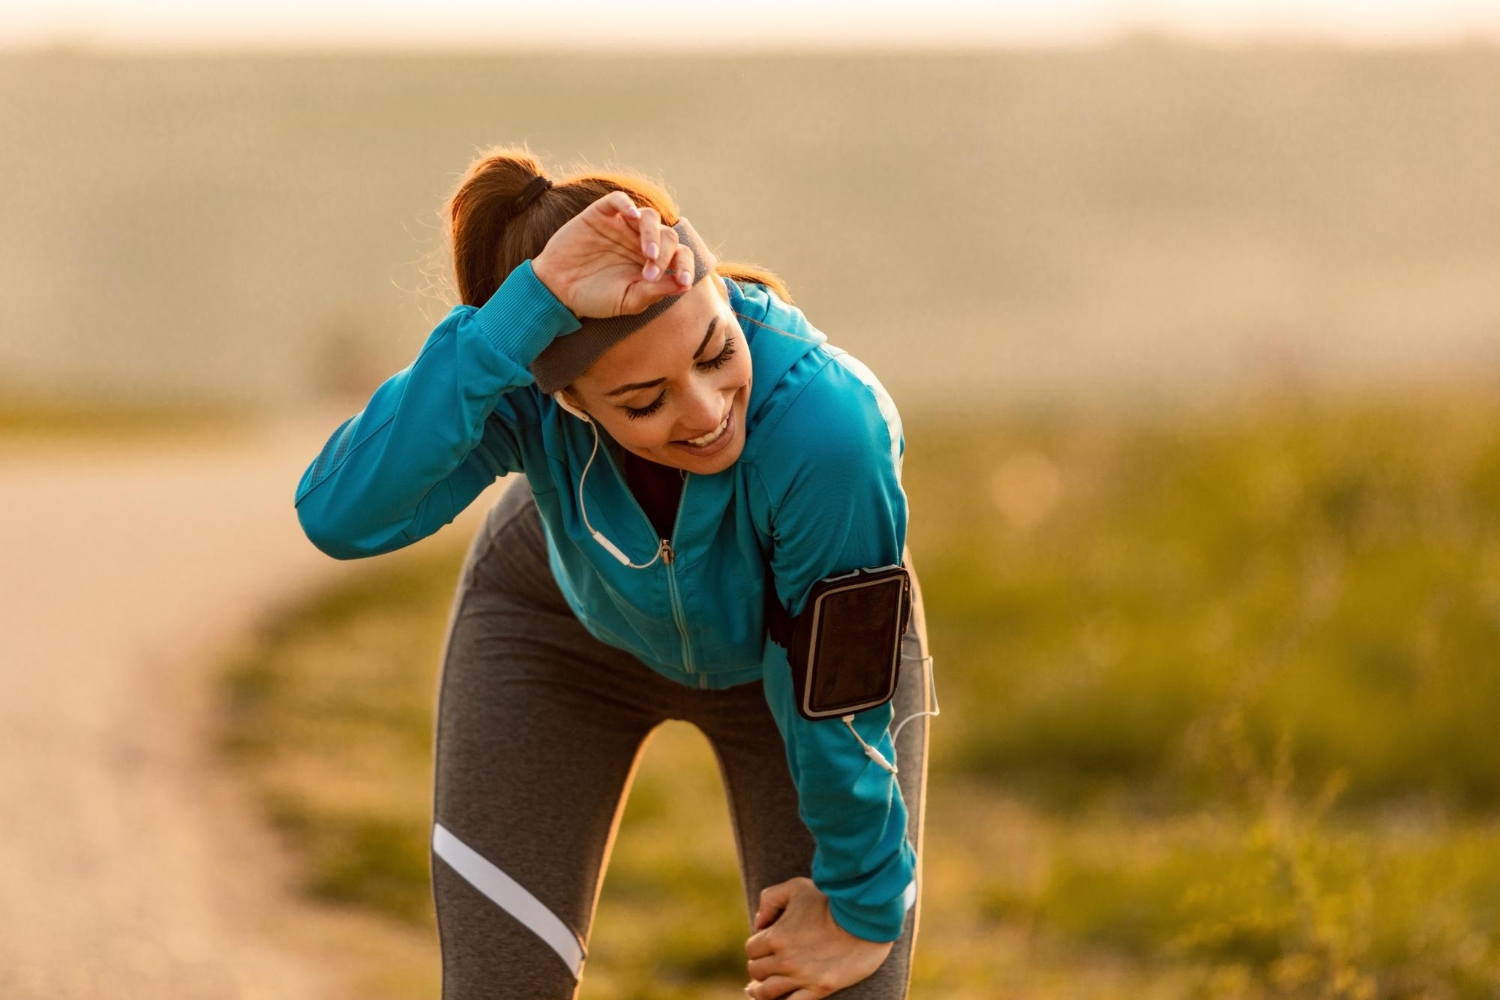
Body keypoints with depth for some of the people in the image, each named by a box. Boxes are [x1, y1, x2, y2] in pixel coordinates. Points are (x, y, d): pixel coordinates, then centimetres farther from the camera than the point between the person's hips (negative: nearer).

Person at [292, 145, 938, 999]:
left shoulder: (825, 425, -44)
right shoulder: (528, 386, -38)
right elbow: (342, 516, -56)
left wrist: (862, 904, -13)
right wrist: (529, 304, -61)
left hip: (784, 648, -1)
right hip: (567, 621, 1)